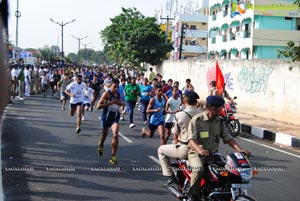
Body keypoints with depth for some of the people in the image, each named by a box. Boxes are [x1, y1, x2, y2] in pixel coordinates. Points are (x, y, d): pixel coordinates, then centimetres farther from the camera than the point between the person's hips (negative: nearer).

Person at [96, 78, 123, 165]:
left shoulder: (118, 94, 4)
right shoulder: (107, 93, -13)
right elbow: (98, 106, -20)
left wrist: (120, 104, 2)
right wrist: (110, 103, -27)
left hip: (115, 118, 2)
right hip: (106, 117, -2)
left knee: (115, 135, -18)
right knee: (104, 135, 19)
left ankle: (113, 156, -9)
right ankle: (100, 145, 55)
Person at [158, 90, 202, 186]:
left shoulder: (179, 115, -11)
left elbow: (175, 136, -3)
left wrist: (177, 143, 16)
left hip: (185, 150, -4)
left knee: (161, 150, 17)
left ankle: (170, 177, 11)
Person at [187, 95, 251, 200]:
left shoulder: (219, 121, 9)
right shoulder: (196, 120, -10)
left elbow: (227, 137, 5)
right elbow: (191, 140, -19)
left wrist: (240, 150, -11)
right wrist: (200, 150, -40)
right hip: (196, 153, -5)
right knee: (199, 170, -35)